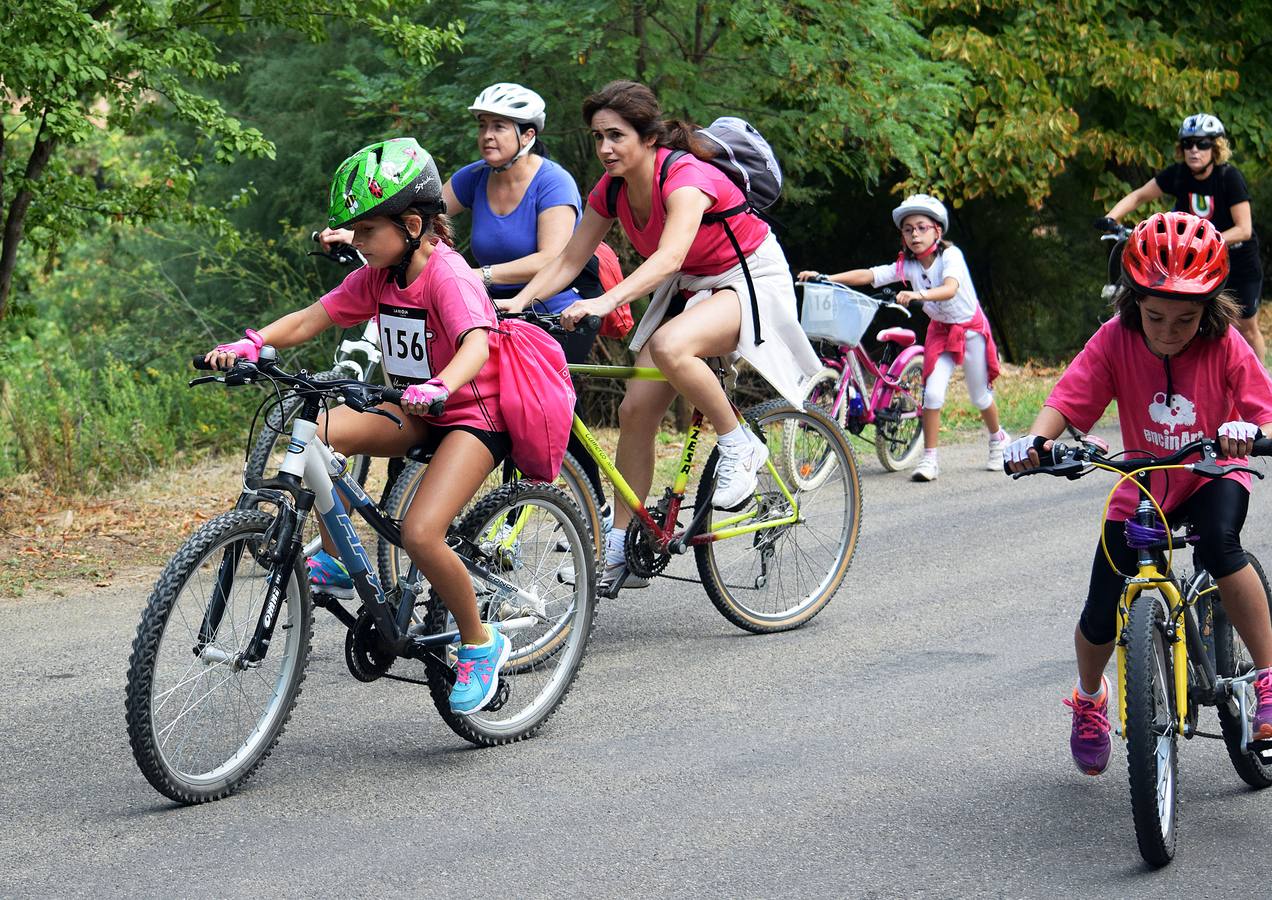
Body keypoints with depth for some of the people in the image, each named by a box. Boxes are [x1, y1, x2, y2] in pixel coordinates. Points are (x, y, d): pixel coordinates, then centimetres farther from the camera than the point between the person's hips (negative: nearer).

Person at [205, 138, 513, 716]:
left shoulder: (448, 275, -20)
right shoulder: (378, 277, 3)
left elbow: (476, 345, -36)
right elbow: (309, 320, 0)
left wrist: (438, 387, -57)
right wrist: (250, 344, -19)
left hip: (473, 415, -7)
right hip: (416, 413, 7)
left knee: (420, 533, -26)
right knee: (320, 430, -21)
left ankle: (480, 644, -3)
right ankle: (334, 560, -3)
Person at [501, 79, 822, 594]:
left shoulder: (685, 176, -28)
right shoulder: (613, 189, -5)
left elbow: (669, 256, -44)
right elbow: (570, 259, -2)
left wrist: (606, 301, -57)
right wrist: (518, 301, -18)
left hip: (750, 281, -7)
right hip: (687, 289, 7)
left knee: (670, 346, -37)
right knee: (635, 410, -8)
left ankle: (739, 445, -14)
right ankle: (621, 550, 0)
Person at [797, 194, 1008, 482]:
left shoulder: (950, 255, -24)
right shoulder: (907, 265, -11)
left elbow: (950, 289, -43)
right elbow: (866, 275, -19)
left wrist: (919, 295, -62)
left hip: (971, 328, -3)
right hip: (940, 330, 3)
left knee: (980, 396, 9)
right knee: (933, 393, -13)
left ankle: (998, 439, 38)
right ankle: (930, 458, -5)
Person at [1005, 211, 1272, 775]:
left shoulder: (1225, 346, -19)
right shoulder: (1116, 340, -17)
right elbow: (1068, 399, -22)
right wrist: (1036, 440, -43)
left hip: (1212, 478, -2)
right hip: (1141, 489, 2)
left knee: (1219, 543, -37)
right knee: (1100, 620, -3)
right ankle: (1089, 698, 34)